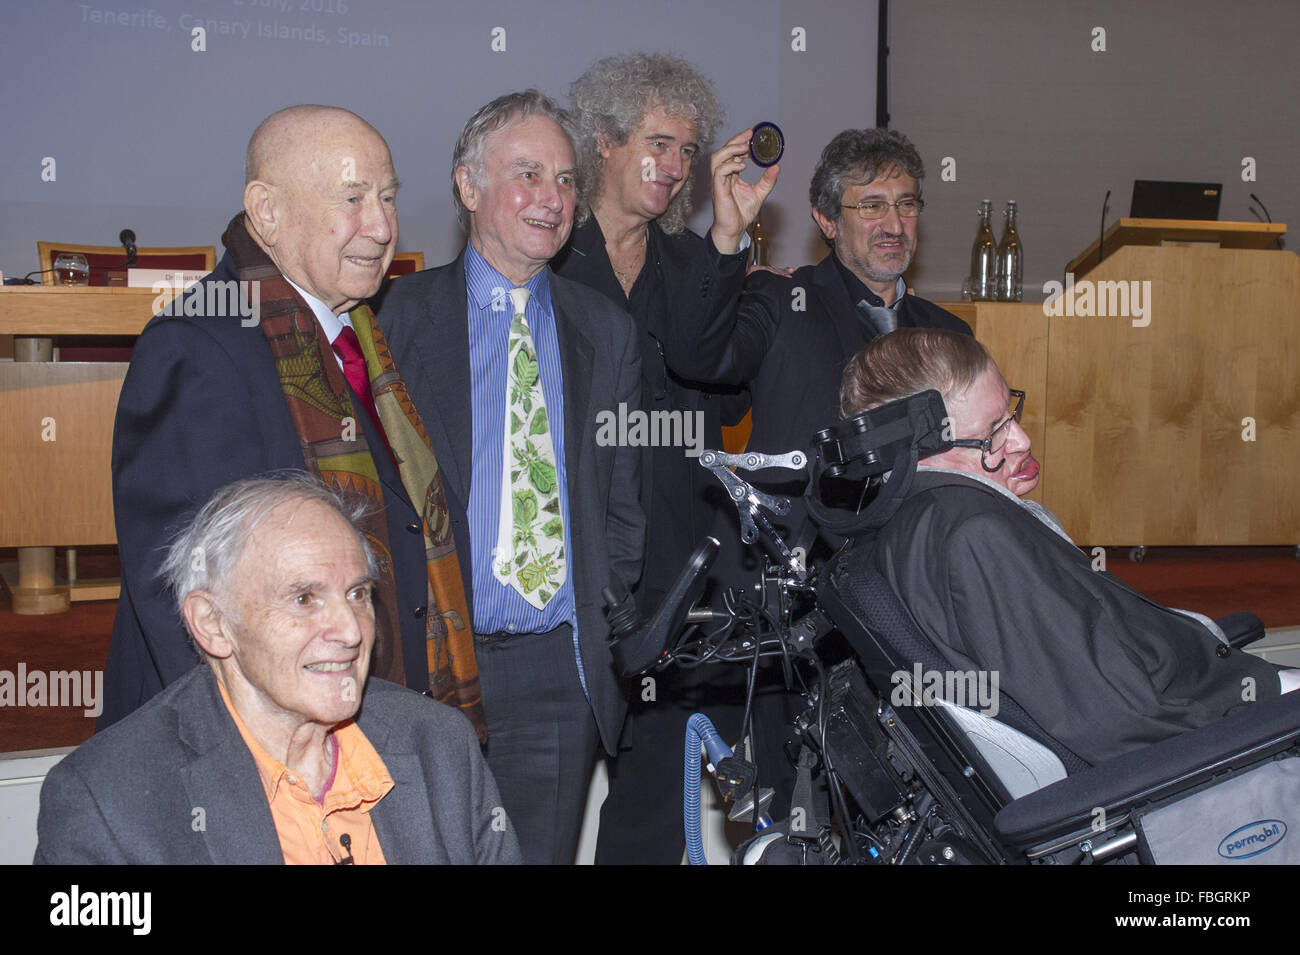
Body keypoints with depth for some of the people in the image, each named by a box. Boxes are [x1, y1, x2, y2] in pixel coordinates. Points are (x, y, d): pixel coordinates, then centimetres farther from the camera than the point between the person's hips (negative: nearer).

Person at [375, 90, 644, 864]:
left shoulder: (608, 331, 11)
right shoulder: (398, 318, 1)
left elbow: (622, 504, 12)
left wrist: (605, 637, 3)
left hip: (560, 665, 3)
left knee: (543, 851, 10)